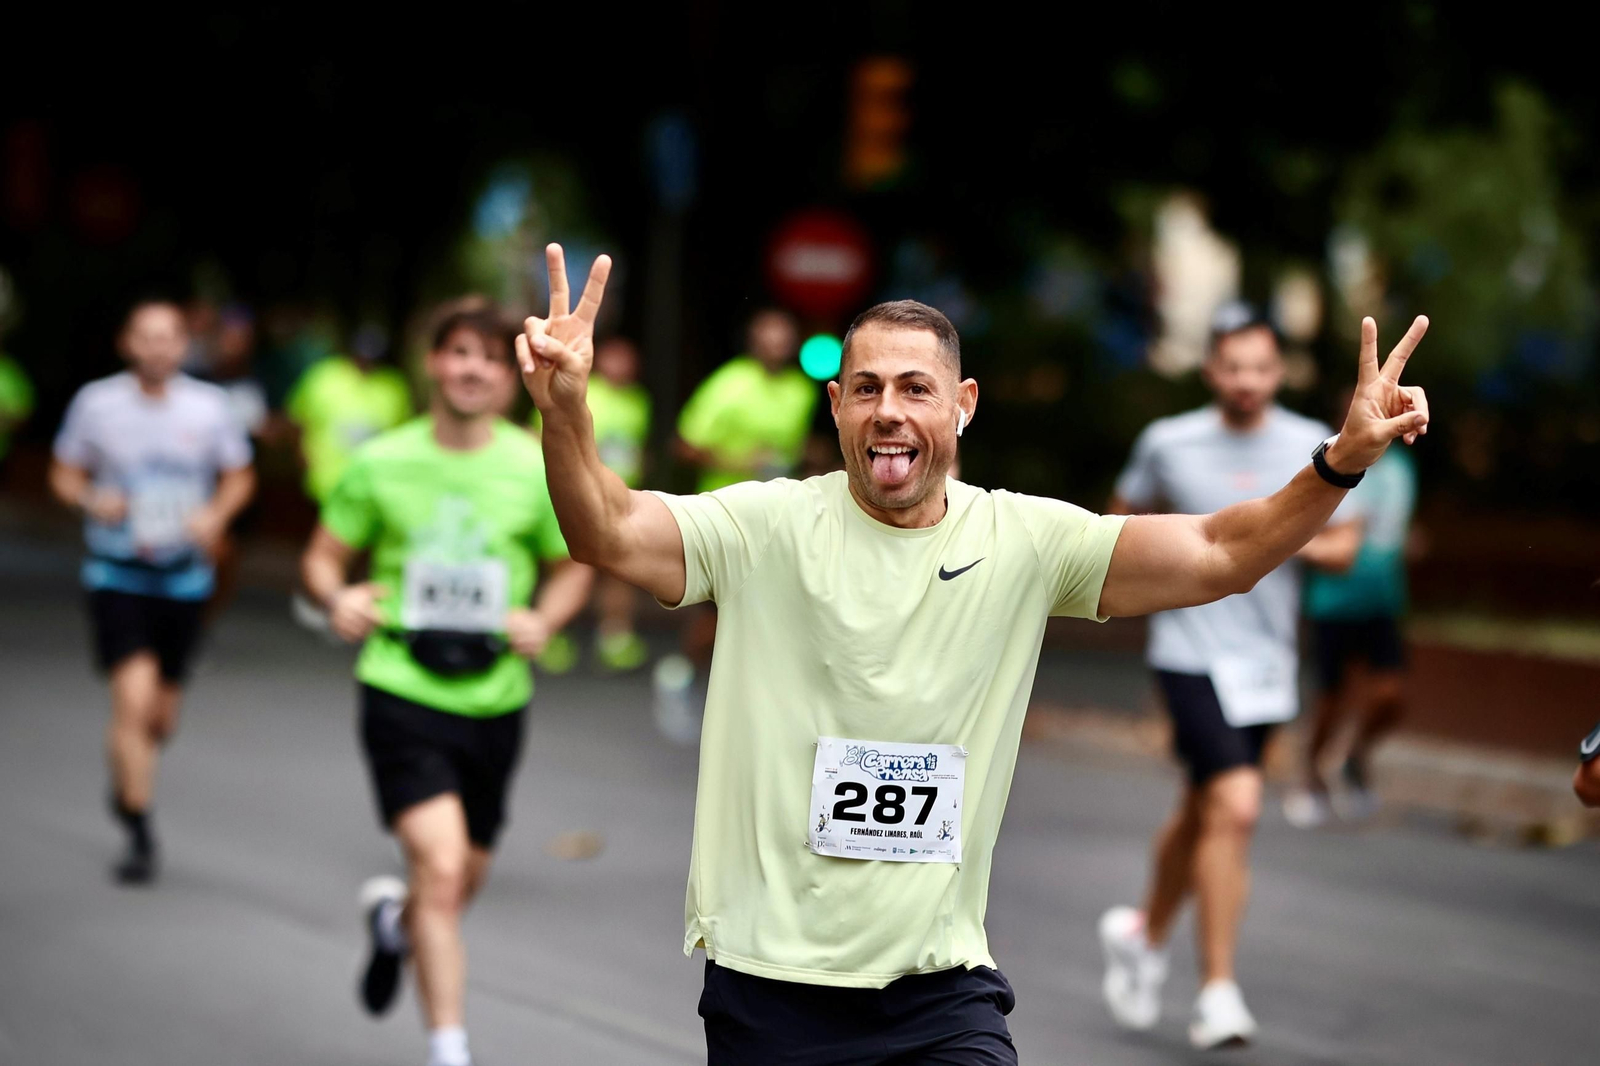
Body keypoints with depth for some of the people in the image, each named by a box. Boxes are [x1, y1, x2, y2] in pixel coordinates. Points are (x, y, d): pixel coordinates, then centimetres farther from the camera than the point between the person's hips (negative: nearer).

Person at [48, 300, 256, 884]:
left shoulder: (208, 407, -2)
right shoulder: (96, 403, -5)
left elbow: (239, 478, 10)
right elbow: (64, 474, 5)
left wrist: (215, 514, -10)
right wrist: (92, 502, -16)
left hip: (184, 575, 2)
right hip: (117, 573, -2)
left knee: (160, 716, 11)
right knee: (133, 698, -16)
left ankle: (126, 782, 44)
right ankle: (139, 833, -6)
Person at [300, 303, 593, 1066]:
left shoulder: (537, 469, 0)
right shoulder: (381, 463, -2)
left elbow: (571, 569, 12)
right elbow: (322, 557, 8)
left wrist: (544, 619, -8)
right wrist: (335, 597, -14)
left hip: (494, 697, 3)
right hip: (402, 693, -3)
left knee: (461, 883, 16)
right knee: (441, 868, -19)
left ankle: (393, 920, 53)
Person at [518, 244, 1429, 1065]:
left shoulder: (1024, 543, 1)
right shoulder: (767, 529, -4)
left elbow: (1218, 556, -3)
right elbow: (612, 535, -18)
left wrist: (1343, 461, -18)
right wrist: (566, 412, -37)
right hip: (769, 980, -1)